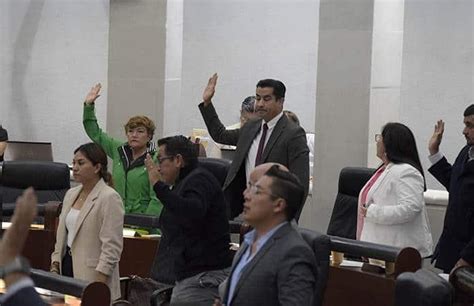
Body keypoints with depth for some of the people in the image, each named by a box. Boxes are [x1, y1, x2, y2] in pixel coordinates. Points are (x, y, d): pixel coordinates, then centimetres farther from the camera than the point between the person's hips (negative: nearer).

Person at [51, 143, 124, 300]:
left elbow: (112, 247, -15)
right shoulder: (71, 194, 13)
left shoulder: (109, 198, -11)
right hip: (67, 267, 7)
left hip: (91, 274, -7)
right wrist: (54, 266, 10)